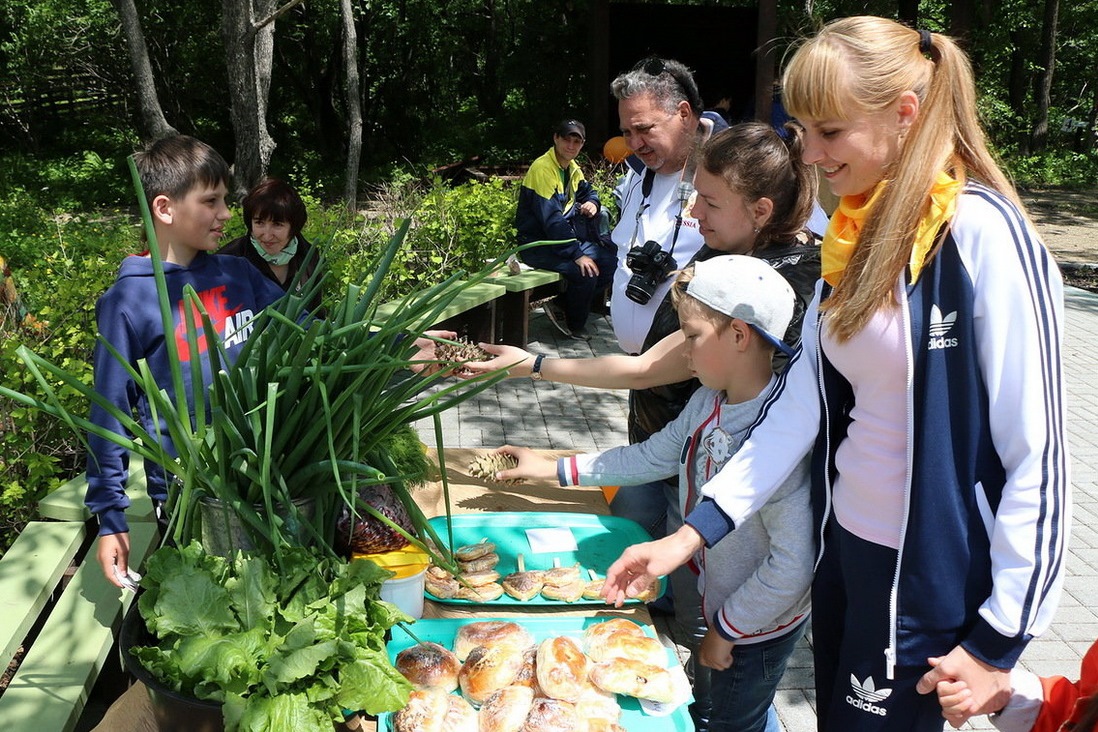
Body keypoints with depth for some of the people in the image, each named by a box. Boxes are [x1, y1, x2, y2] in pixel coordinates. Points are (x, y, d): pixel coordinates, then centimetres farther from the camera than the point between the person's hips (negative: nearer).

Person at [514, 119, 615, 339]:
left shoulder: (572, 167, 9)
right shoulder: (543, 169, -19)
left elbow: (587, 191, 24)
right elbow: (551, 219, -26)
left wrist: (592, 204, -3)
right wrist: (577, 254, -28)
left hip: (564, 236, 9)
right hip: (537, 245, -9)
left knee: (609, 263, 2)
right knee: (585, 271, -28)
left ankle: (564, 307, 4)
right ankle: (574, 325, -3)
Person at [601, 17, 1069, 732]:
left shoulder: (983, 234, -19)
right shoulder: (854, 234, 2)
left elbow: (1039, 454, -18)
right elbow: (803, 398, 0)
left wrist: (999, 640, -14)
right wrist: (694, 531, -6)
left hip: (929, 576, -6)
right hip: (843, 546, 7)